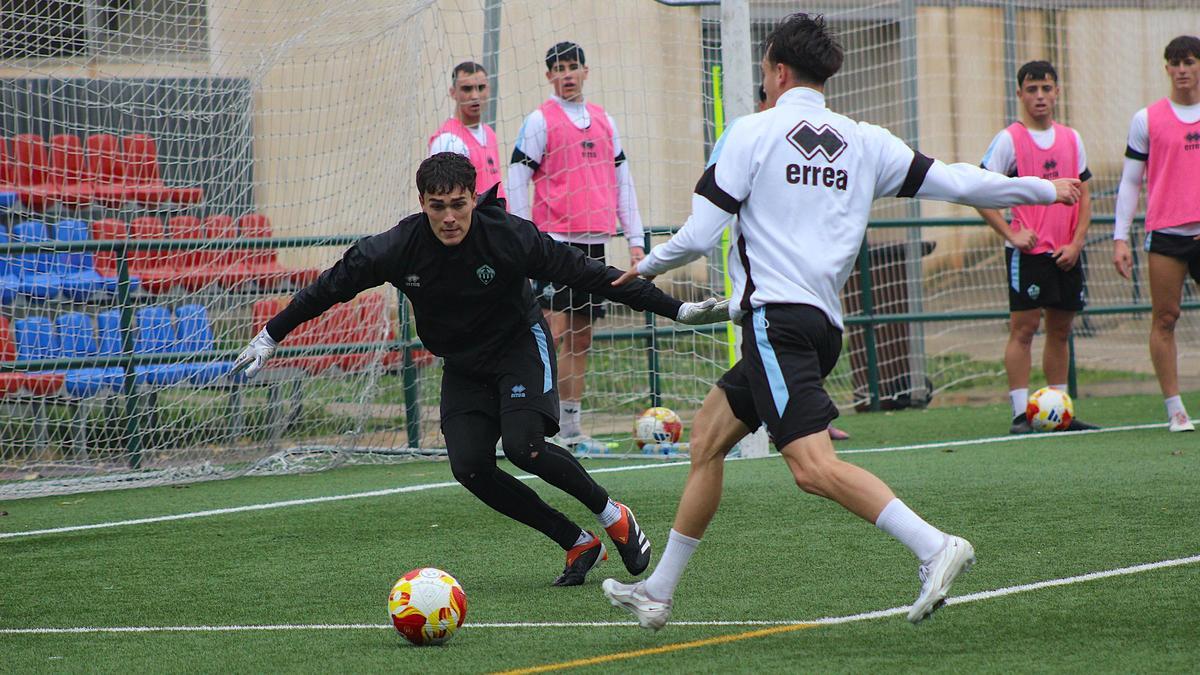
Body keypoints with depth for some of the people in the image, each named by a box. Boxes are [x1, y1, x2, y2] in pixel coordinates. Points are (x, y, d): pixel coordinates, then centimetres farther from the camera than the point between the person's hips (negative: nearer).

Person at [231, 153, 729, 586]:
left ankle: (612, 515, -1)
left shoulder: (509, 237, -26)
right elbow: (331, 287, -4)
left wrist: (674, 309, -18)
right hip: (462, 366, 4)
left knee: (523, 447, -26)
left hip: (519, 345, -4)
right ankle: (578, 544, 0)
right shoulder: (398, 249, -19)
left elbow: (585, 273, -19)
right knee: (469, 467, -15)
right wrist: (270, 337, 1)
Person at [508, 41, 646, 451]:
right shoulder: (540, 121, -1)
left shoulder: (604, 121, 15)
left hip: (594, 240, 6)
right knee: (555, 333, -14)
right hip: (555, 240, -6)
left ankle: (573, 429, 12)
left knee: (582, 338, 8)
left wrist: (634, 239, 14)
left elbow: (622, 181, 19)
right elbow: (517, 182, -4)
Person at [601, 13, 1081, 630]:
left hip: (774, 314, -8)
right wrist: (1044, 190, 21)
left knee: (813, 467, -19)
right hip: (824, 321, 8)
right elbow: (950, 181, 10)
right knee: (708, 431, 20)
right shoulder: (864, 142, 13)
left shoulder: (755, 132, -2)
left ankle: (934, 547, -35)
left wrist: (645, 267, 15)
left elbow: (699, 235, -5)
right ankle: (658, 592, 24)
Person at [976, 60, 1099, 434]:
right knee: (1023, 327, -9)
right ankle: (1021, 414, -8)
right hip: (1027, 250, -5)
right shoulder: (1009, 139, -4)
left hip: (1066, 253, 5)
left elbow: (1084, 196, 13)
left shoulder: (1071, 139, 11)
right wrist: (1012, 234, -14)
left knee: (1060, 329, 10)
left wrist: (1076, 243, 0)